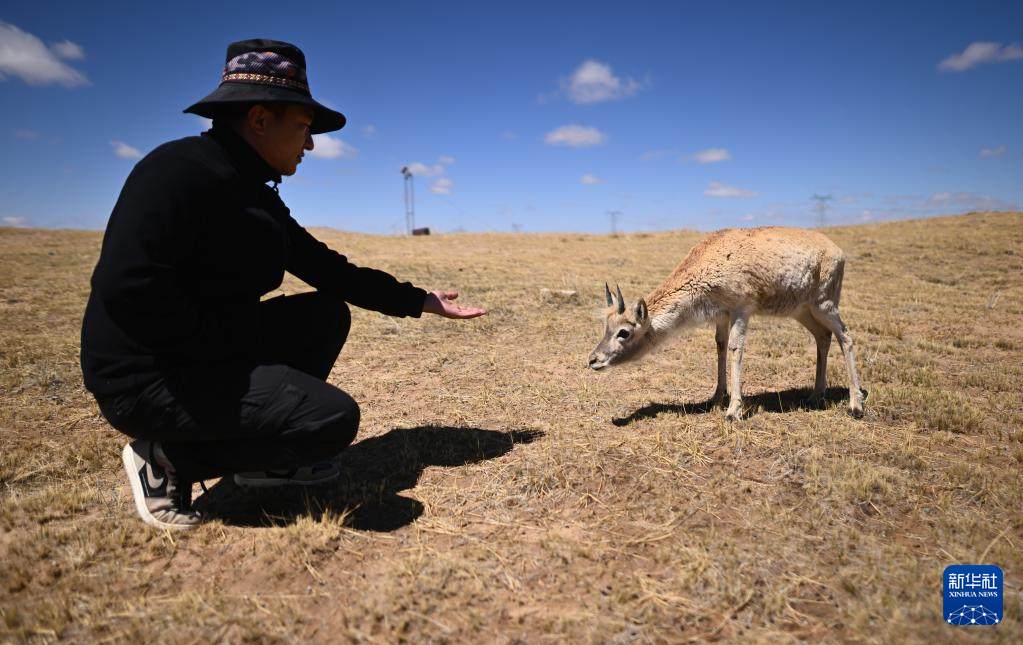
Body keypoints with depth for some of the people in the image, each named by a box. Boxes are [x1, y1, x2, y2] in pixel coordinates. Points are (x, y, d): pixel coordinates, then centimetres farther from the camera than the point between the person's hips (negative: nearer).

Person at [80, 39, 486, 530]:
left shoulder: (257, 194, 11)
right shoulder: (183, 171, -18)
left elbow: (329, 270, 14)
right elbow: (126, 289, -28)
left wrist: (420, 301, 13)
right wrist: (228, 340, -17)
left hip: (212, 352, 9)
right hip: (149, 378, -9)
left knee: (327, 313, 10)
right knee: (335, 419, -17)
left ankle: (265, 458, 12)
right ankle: (167, 457, -2)